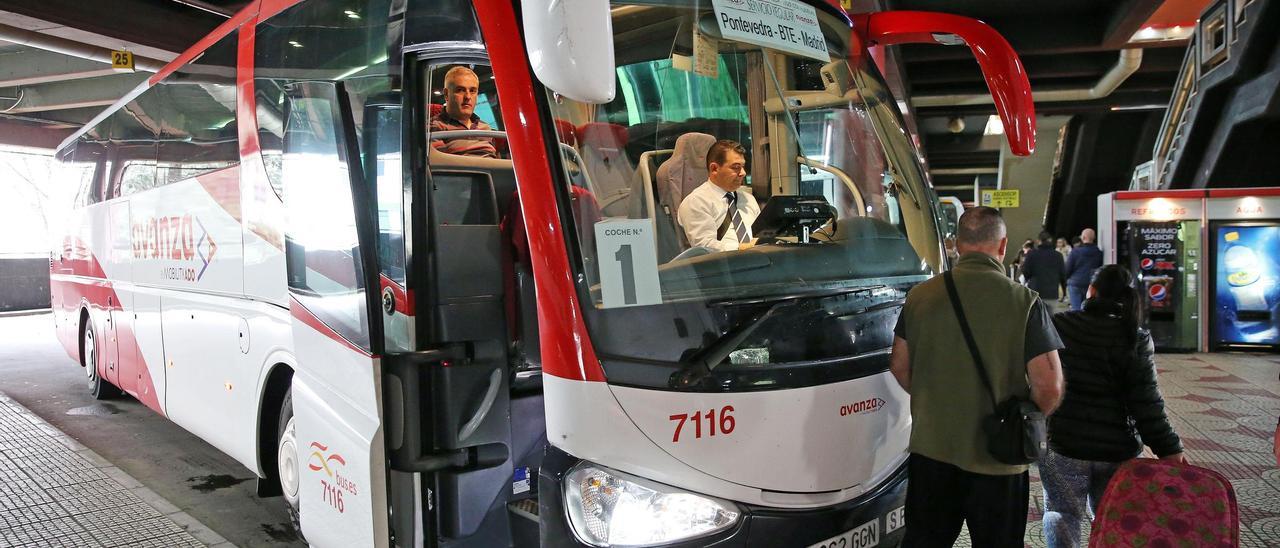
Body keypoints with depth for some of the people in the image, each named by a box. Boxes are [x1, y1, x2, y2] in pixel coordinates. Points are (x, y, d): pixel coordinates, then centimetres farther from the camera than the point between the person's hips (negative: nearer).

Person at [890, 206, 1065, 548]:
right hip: (997, 457, -3)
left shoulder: (921, 296, -4)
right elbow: (1049, 387, -15)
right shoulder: (1023, 302, -14)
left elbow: (899, 366, 5)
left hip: (930, 450, 3)